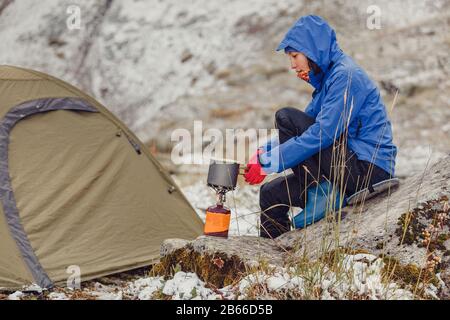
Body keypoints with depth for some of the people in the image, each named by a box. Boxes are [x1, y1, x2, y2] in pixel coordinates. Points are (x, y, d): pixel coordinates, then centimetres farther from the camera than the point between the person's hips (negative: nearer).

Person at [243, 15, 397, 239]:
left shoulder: (346, 76, -15)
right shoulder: (328, 77, 15)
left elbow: (321, 134, -23)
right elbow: (306, 127, 17)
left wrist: (270, 163, -20)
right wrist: (263, 153, 2)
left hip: (369, 168, -9)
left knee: (285, 118, -14)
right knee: (271, 194, 10)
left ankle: (322, 195, -14)